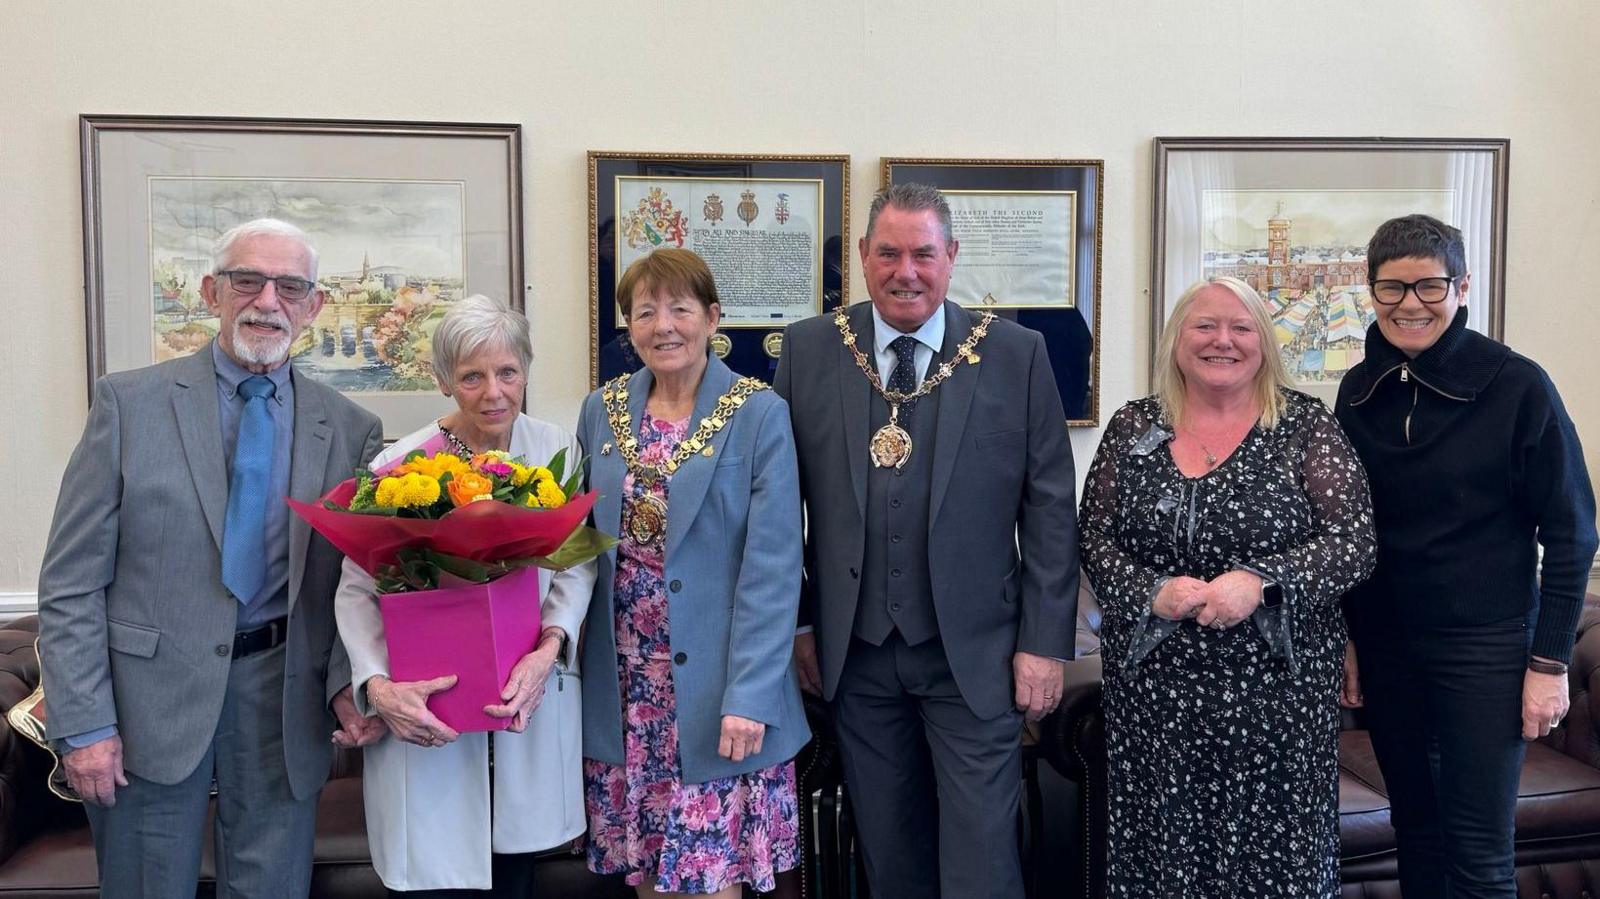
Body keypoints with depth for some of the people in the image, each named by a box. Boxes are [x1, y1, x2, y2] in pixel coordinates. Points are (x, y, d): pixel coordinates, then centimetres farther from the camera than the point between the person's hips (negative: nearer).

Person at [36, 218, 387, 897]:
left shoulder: (350, 430, 3)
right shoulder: (130, 403, -3)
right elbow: (70, 582, -4)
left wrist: (347, 686, -11)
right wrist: (83, 724, -8)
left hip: (285, 705, 2)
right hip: (150, 701, -1)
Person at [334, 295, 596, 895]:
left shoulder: (556, 450, 0)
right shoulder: (401, 464, -8)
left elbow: (576, 563, 1)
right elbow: (357, 590, -5)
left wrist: (550, 647, -16)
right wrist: (378, 687, -20)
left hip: (531, 702, 2)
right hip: (425, 711, -2)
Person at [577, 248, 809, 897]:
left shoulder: (759, 414, -7)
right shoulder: (601, 411, 6)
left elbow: (773, 565, -11)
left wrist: (749, 696, -17)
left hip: (716, 689, -4)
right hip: (623, 689, 4)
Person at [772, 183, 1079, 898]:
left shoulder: (1017, 355, -3)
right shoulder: (809, 350, 1)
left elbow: (1050, 509, -2)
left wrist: (1044, 643, -5)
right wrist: (796, 623, 5)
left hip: (975, 652, -2)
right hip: (854, 653, 2)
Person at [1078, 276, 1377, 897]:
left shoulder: (1306, 427, 0)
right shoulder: (1131, 428, 6)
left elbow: (1353, 543, -6)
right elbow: (1094, 540, 5)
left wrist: (1260, 581, -21)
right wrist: (1151, 592, -13)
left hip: (1275, 686, -2)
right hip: (1154, 689, 2)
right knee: (1159, 849, 9)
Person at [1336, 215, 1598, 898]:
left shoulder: (1517, 386, -11)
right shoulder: (1360, 391, 2)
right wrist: (1347, 638, 9)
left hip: (1485, 645, -4)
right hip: (1385, 643, 4)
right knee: (1415, 829, 14)